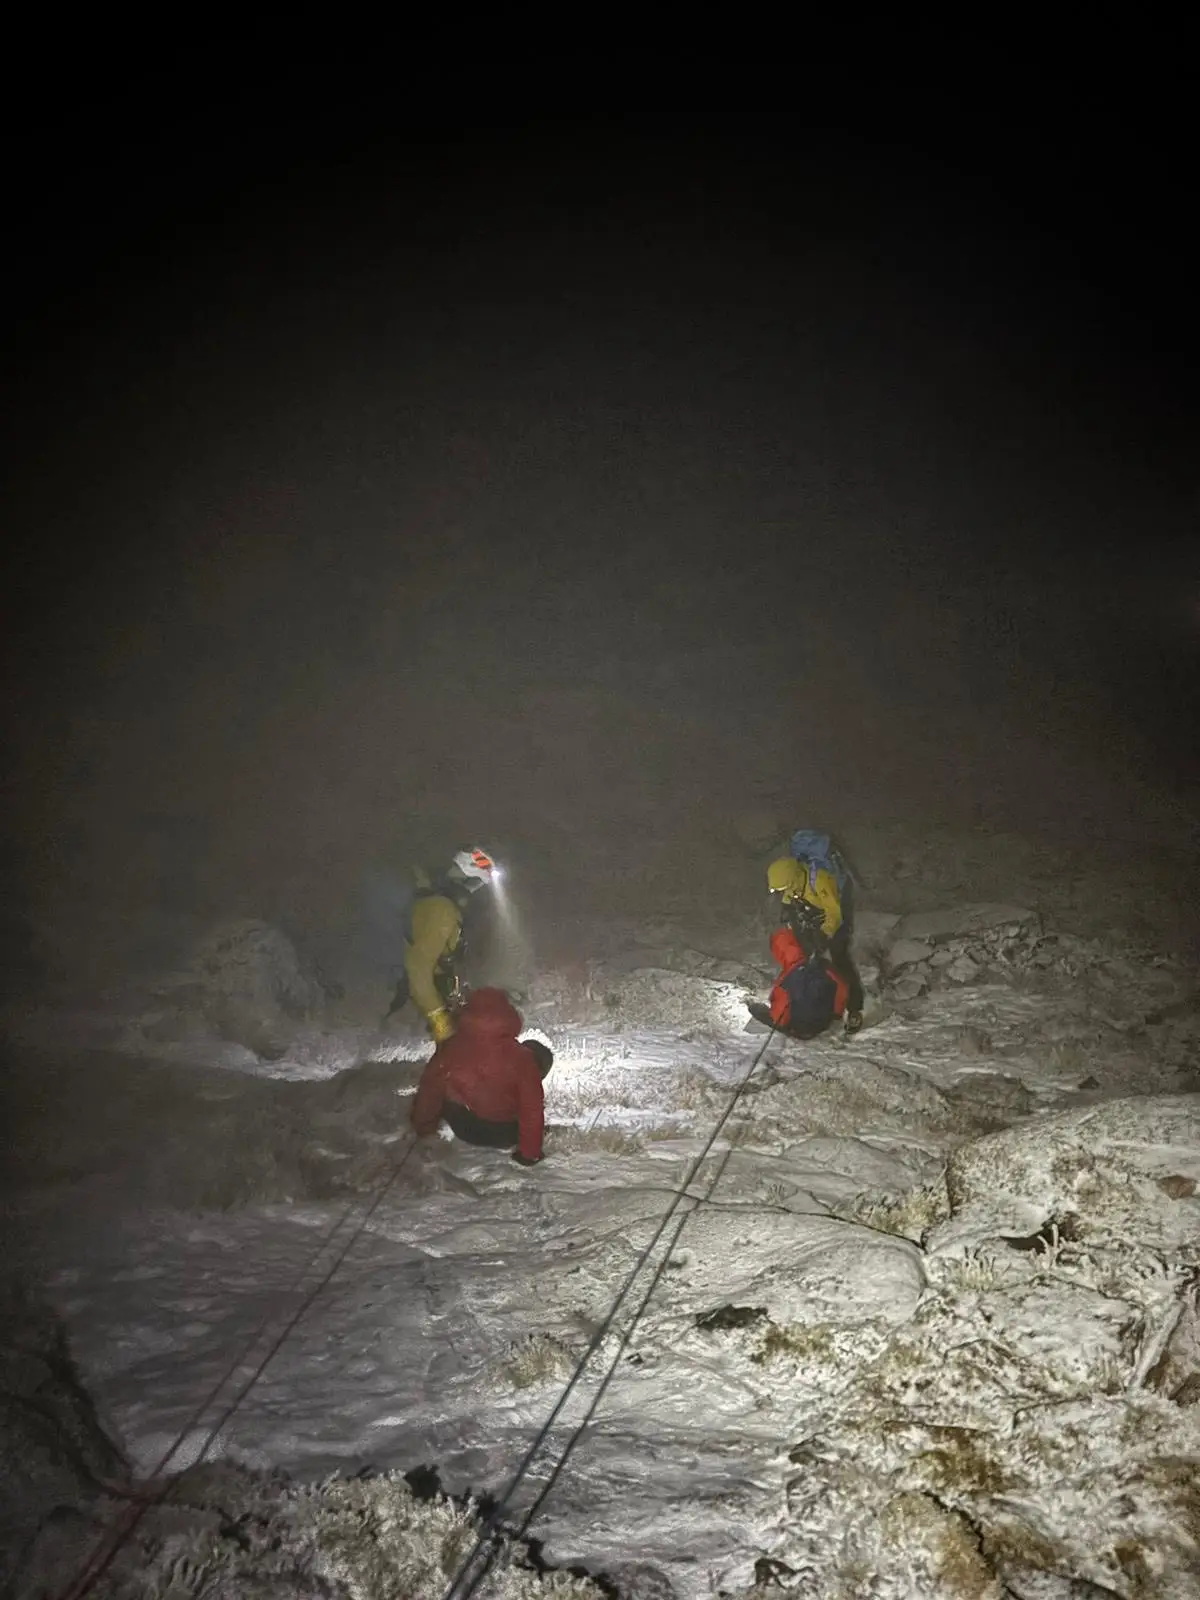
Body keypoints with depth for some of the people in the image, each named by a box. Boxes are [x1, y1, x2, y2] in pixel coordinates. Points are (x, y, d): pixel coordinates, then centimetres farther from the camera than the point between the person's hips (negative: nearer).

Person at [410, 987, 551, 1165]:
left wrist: (422, 1126, 14)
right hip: (505, 1134, -3)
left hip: (462, 1130, 3)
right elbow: (532, 1108, -19)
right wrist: (530, 1153, -7)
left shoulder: (450, 1049, -18)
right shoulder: (520, 1057, -24)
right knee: (539, 1054, 5)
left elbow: (429, 1089, -4)